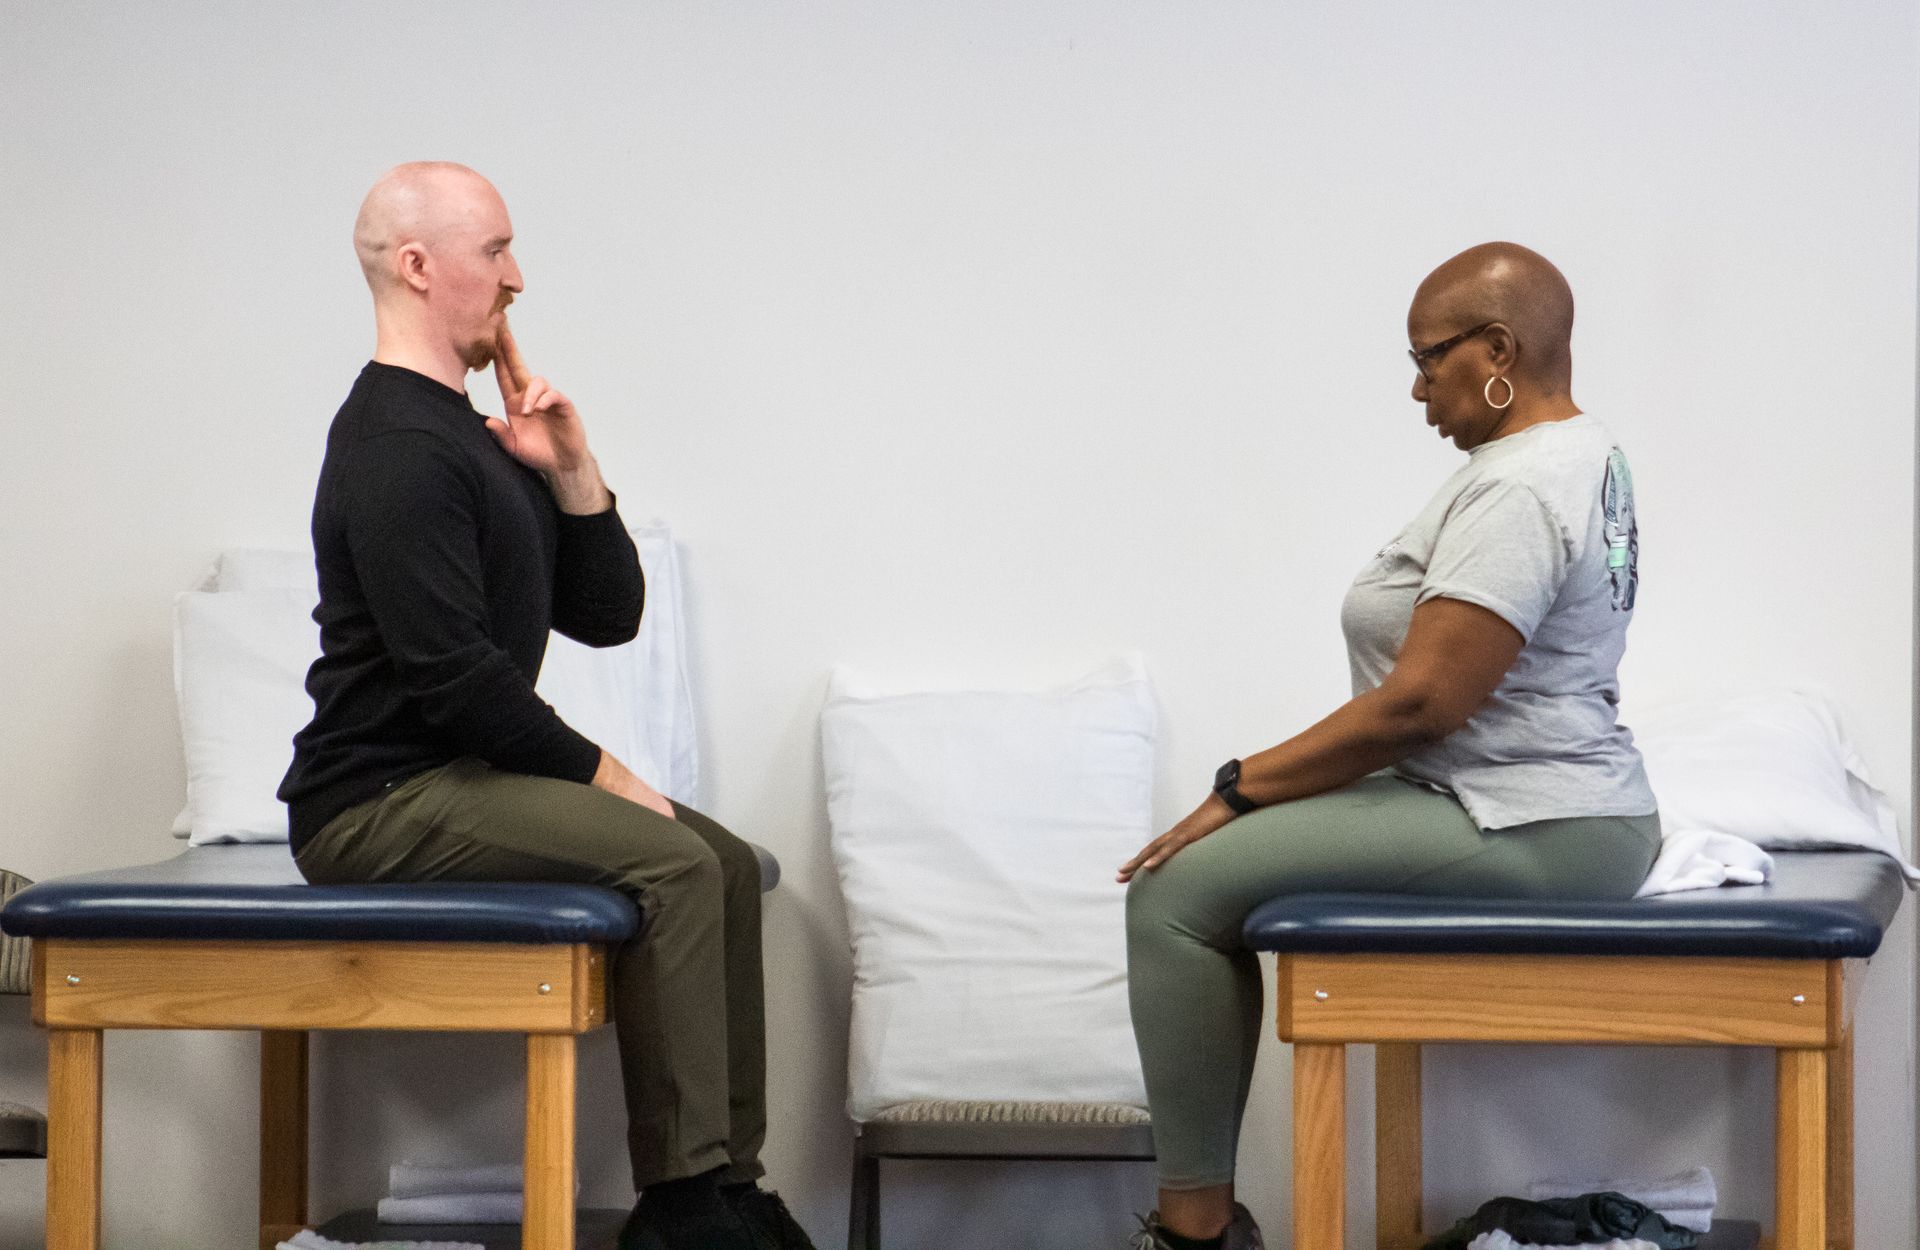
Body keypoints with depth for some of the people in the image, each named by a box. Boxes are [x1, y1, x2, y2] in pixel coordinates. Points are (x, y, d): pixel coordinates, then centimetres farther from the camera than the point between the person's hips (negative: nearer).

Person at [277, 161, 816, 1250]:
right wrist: (602, 776, -13)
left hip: (462, 779, 10)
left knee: (724, 862, 2)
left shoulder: (471, 437, 18)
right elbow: (452, 676, -22)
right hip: (380, 802, -10)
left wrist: (571, 470, 2)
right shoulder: (397, 449, -15)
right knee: (668, 860, -23)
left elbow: (606, 616, 16)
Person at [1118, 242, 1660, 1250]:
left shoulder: (1516, 490, -18)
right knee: (1208, 868, 13)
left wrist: (1239, 789, -16)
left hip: (1520, 832, -11)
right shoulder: (1583, 455, 16)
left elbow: (1421, 704, -24)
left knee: (1180, 890, -13)